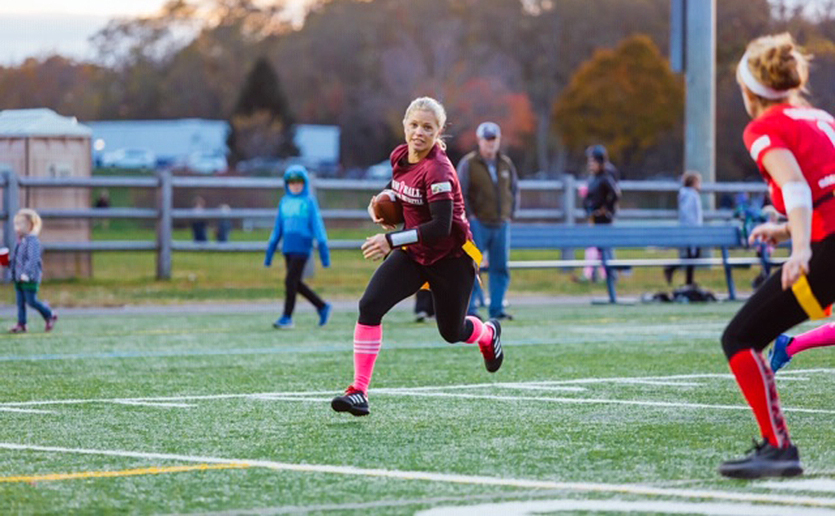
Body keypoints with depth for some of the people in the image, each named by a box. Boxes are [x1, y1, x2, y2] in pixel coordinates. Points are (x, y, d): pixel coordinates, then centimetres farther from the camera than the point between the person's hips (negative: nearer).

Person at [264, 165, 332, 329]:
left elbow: (317, 226, -4)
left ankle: (287, 317, -4)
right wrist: (270, 252, 17)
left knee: (290, 281, -11)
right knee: (296, 284, 9)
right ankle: (322, 307, 25)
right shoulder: (284, 202, 12)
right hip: (287, 248, 6)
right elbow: (278, 229, 17)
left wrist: (323, 248, -9)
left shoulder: (309, 202, -3)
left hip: (302, 248, -6)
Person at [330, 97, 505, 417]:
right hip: (413, 254, 6)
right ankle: (359, 392, -14)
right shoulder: (400, 156, -3)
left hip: (451, 258, -6)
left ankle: (489, 334, 52)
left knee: (452, 332, 13)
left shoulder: (437, 170, -26)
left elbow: (441, 227, -32)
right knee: (369, 307, -17)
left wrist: (392, 241, -36)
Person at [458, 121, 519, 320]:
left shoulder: (506, 164, 11)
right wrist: (469, 216, -10)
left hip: (501, 224, 5)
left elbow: (514, 190, 21)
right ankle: (470, 309, -2)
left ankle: (497, 309, 11)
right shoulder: (468, 163, -3)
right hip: (478, 224, -5)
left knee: (500, 267, 5)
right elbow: (459, 193, -5)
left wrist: (510, 213, 11)